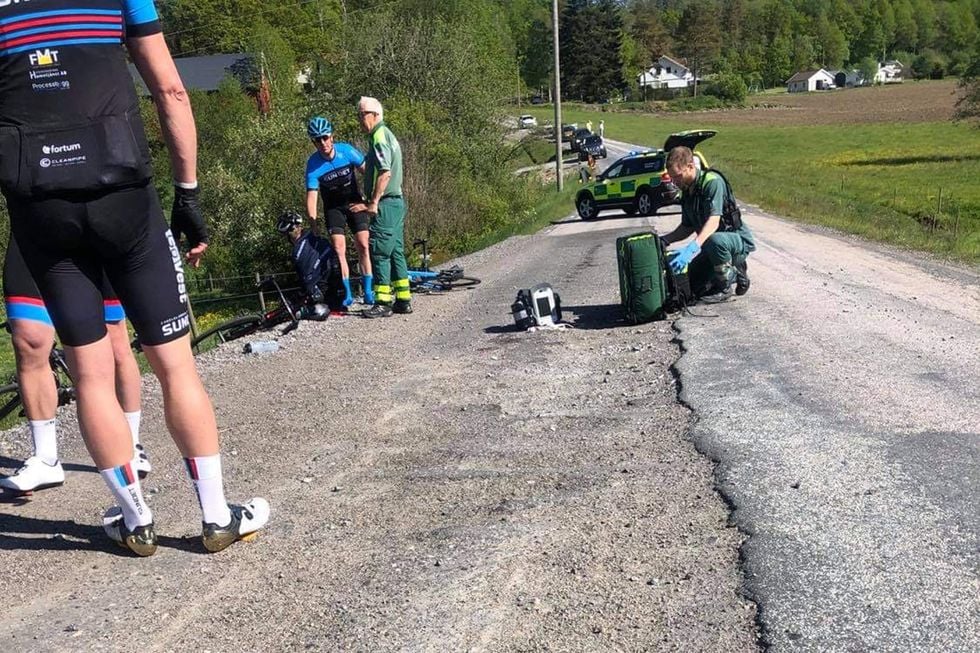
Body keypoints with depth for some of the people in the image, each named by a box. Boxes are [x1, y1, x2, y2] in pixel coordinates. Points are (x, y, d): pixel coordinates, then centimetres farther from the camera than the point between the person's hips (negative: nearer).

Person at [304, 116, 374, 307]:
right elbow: (311, 197, -20)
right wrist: (314, 226, -28)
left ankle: (368, 291, 1)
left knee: (363, 245, -8)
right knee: (339, 248, -12)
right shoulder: (313, 164, -19)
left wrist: (367, 202, -12)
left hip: (354, 203, 0)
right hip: (333, 207, 0)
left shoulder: (347, 151, -18)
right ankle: (347, 294, -4)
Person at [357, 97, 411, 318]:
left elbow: (385, 173, -22)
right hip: (396, 202, 10)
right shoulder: (387, 135, 19)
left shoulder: (379, 137, -13)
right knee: (396, 251, 12)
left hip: (385, 205, -10)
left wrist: (374, 201, -20)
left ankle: (383, 302, -5)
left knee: (379, 252, -7)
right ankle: (403, 300, 17)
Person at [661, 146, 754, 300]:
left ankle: (725, 288, -16)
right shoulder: (686, 191, 6)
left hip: (739, 240, -8)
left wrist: (692, 247, -47)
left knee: (714, 240, -41)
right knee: (693, 286, 0)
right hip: (713, 246, 8)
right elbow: (687, 227, 14)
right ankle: (734, 271, 19)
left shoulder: (712, 181, -21)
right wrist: (665, 240, -3)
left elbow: (714, 221, -33)